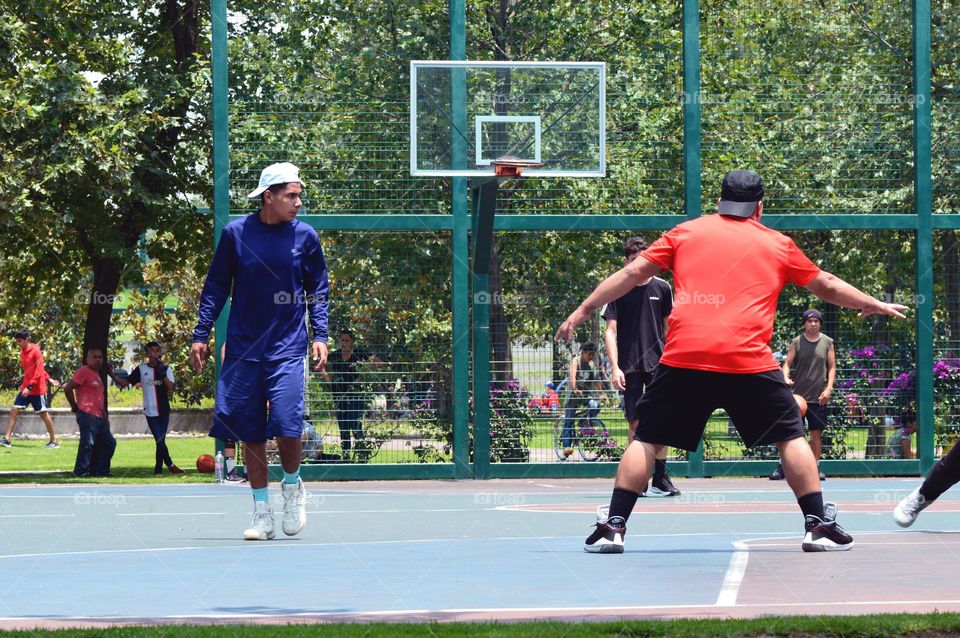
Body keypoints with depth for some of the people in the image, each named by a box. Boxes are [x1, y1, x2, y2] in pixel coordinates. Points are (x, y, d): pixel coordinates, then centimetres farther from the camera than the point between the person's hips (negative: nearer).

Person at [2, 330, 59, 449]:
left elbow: (39, 372, -19)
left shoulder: (35, 351, -14)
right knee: (14, 411, -2)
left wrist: (30, 387, -24)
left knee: (44, 414, 1)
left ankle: (54, 441, 11)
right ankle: (7, 439, -3)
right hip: (25, 388, 7)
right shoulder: (23, 352, 10)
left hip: (37, 389, -7)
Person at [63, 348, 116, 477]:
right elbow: (67, 389, -14)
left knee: (109, 442, 10)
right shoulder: (83, 371, -7)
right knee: (87, 443, -12)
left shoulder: (96, 374, 22)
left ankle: (101, 471, 16)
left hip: (99, 417, 10)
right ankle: (81, 471, -7)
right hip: (87, 415, -10)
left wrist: (105, 416, 21)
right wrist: (75, 407, -6)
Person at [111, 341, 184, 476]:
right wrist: (112, 375, -15)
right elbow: (124, 383, -1)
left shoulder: (166, 368, 3)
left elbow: (170, 387, -10)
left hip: (164, 411, 2)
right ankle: (170, 466, -3)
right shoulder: (141, 369, 2)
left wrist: (162, 373, -21)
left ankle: (158, 469, 15)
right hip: (151, 412, -2)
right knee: (160, 441, -10)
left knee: (161, 440, 6)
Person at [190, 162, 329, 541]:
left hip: (287, 349, -1)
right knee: (250, 433, 2)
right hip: (243, 349, 1)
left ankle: (292, 485, 14)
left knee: (286, 423, -15)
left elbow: (318, 289, 10)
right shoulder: (235, 233, 1)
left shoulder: (304, 237, 2)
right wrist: (201, 335, 3)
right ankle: (262, 513, 12)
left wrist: (320, 335, -1)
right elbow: (216, 287, 8)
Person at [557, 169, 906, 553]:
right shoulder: (778, 245, 17)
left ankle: (613, 526, 2)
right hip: (749, 362, -1)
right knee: (791, 437, 14)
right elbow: (827, 287, 28)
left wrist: (583, 311, 22)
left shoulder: (686, 233, 17)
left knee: (647, 440, 11)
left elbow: (632, 273, 16)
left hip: (683, 358, 1)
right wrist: (874, 305, 44)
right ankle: (817, 526, 9)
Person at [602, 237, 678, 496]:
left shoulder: (661, 288, 7)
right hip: (629, 367, -1)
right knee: (634, 423, 0)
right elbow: (611, 331, 0)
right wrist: (614, 367, -9)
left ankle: (660, 479, 3)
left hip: (658, 365, 1)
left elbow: (668, 328, 14)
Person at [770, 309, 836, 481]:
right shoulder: (796, 342, 2)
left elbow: (832, 367, 7)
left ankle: (815, 468, 10)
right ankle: (782, 466, 3)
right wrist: (786, 378, -20)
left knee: (816, 433, 3)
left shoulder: (827, 342, 5)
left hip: (819, 397, 1)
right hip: (798, 395, -1)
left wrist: (829, 388, -5)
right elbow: (787, 363, 1)